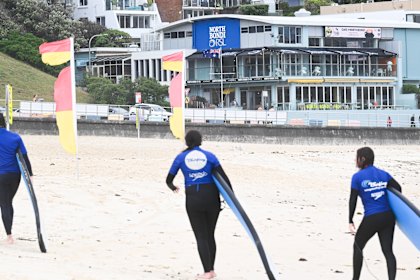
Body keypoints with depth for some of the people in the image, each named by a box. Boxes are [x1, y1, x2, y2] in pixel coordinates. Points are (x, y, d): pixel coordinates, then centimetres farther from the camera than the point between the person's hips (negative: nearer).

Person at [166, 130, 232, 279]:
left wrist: (173, 187, 36)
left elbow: (169, 180, 13)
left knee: (201, 237, 3)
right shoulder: (209, 156, 4)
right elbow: (223, 177, -5)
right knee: (210, 235, 15)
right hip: (211, 197, 1)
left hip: (193, 199, -1)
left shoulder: (181, 157, 6)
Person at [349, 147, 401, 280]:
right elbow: (398, 188, 1)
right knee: (388, 251, 3)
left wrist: (350, 222, 0)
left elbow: (353, 200, -5)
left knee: (358, 247, 17)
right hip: (388, 217, 4)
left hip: (371, 219, -4)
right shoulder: (383, 174, 10)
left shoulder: (357, 177, -3)